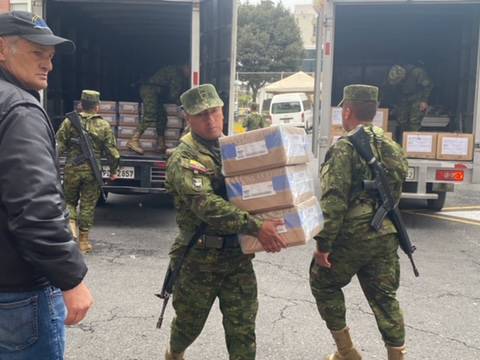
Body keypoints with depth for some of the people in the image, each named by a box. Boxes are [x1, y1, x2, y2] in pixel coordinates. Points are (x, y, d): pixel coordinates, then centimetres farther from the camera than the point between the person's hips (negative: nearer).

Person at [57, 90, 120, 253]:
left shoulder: (69, 122, -2)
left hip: (71, 169, 1)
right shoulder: (104, 126, -2)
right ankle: (83, 241, 15)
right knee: (88, 205, 9)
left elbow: (58, 146, -4)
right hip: (92, 171, 0)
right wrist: (113, 171, 12)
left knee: (69, 201, 19)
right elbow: (112, 152, -2)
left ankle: (71, 226, -3)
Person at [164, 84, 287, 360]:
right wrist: (256, 227, -37)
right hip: (199, 258, -3)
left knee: (243, 329, 6)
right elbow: (207, 206, -29)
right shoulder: (183, 159, -14)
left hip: (238, 255, 4)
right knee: (190, 322, 18)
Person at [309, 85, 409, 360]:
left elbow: (334, 201, -19)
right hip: (386, 236, 6)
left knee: (323, 283, 15)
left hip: (351, 236, -6)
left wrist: (323, 244, -16)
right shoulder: (393, 147, 10)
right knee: (384, 296, 14)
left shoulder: (345, 147, -14)